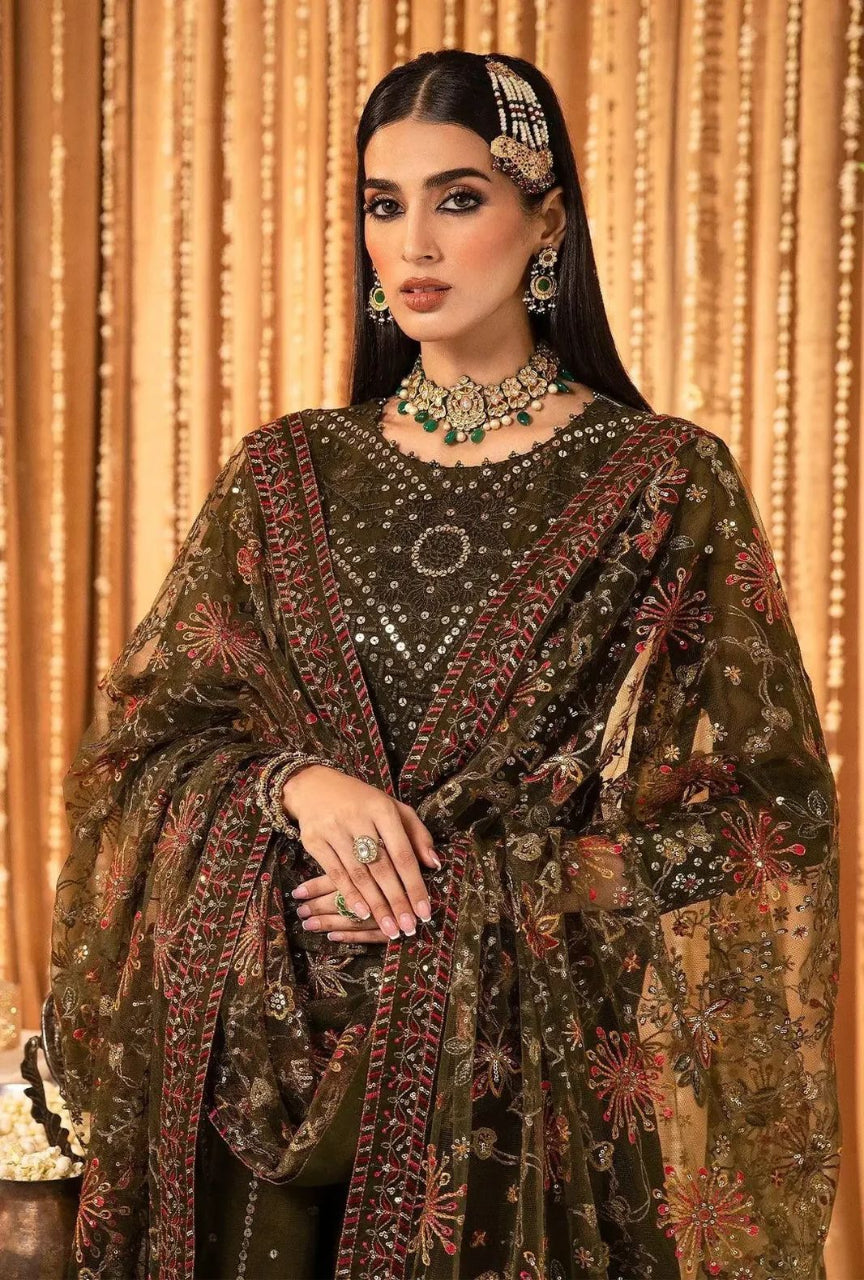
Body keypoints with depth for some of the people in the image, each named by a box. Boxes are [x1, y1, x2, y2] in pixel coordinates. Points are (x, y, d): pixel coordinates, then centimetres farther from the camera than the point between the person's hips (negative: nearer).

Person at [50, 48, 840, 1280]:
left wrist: (477, 890, -13)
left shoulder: (665, 483, -4)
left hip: (549, 1058, -2)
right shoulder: (286, 476, 6)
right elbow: (142, 733, 7)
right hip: (289, 1055, 3)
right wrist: (292, 784, -14)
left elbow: (755, 813, -5)